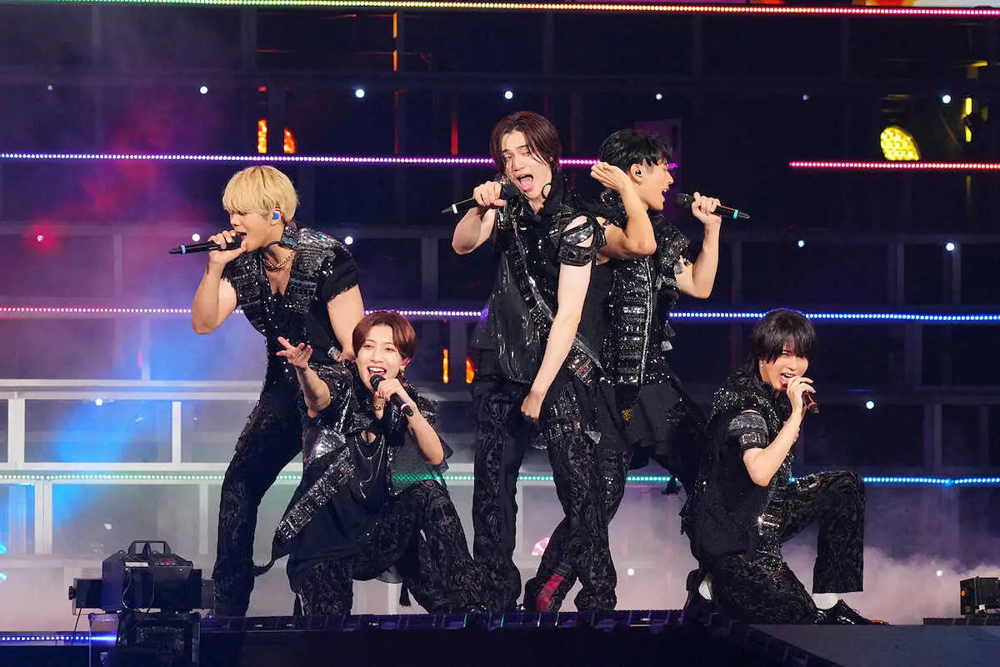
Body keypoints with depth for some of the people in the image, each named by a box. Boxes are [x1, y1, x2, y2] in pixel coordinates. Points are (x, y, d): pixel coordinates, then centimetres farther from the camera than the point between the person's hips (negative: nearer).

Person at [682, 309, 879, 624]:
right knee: (802, 619, -13)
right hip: (730, 536, -10)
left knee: (846, 487, 5)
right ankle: (714, 587, 6)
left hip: (763, 514, 10)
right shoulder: (744, 403, -24)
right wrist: (796, 414, -33)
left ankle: (828, 603, 5)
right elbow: (760, 472, -39)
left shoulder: (775, 393, 4)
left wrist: (800, 409, 3)